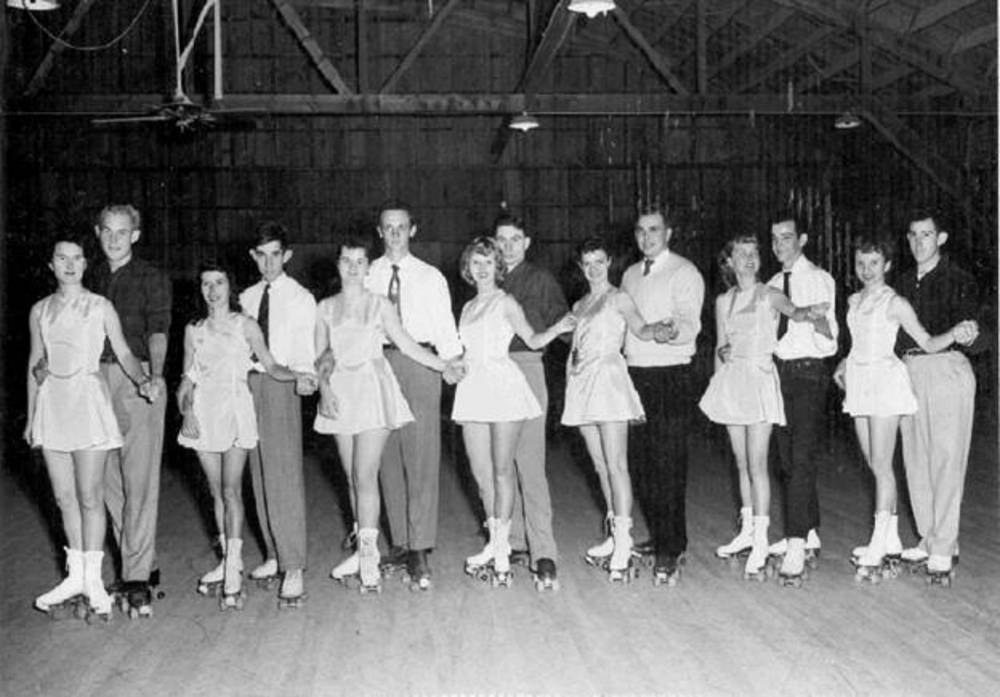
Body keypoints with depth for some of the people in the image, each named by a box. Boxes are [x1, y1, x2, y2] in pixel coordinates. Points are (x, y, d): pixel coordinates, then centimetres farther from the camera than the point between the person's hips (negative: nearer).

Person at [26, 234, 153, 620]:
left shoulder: (101, 307, 2)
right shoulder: (40, 310, 11)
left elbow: (123, 352, 0)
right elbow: (35, 363, 15)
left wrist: (142, 380, -20)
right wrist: (31, 416, 15)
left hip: (89, 400, -3)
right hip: (52, 403, 4)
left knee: (89, 497, -4)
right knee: (64, 497, 8)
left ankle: (93, 579, 7)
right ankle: (75, 574, 21)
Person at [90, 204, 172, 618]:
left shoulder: (151, 278, 2)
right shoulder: (94, 279, 17)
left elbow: (157, 331, -9)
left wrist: (155, 375, -25)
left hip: (138, 380, -5)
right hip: (97, 379, 5)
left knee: (139, 480, -7)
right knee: (111, 482, 6)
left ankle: (137, 580, -4)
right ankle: (143, 565, 18)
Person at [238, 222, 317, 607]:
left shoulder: (301, 298, 1)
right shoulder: (247, 298, 14)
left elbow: (304, 348, -5)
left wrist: (305, 375, -25)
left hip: (282, 385, -5)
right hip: (251, 382, 5)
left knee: (285, 476, -9)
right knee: (259, 475, 9)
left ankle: (293, 569, -6)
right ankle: (273, 555, 21)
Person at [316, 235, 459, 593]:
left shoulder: (379, 304, 3)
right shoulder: (326, 308, 10)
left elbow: (406, 344, 4)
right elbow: (319, 356, 10)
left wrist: (444, 366, 0)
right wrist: (324, 387, -6)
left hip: (373, 391, -3)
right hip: (340, 395, 3)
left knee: (365, 475, -11)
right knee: (353, 478, 6)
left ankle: (368, 556, -9)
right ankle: (364, 551, 15)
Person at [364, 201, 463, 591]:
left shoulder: (430, 277, 9)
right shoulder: (366, 277, 11)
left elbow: (445, 328, 5)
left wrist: (453, 363, -8)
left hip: (420, 365, -2)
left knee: (422, 457, -7)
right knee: (388, 459, 6)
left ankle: (419, 551, -6)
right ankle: (400, 543, 16)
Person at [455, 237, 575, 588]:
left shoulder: (505, 302, 2)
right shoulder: (467, 308, 19)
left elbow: (533, 339, -2)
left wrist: (557, 329, -17)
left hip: (503, 384, -6)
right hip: (473, 389, 6)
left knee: (502, 469, -3)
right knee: (481, 471, 5)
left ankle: (501, 549, 2)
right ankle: (494, 542, 18)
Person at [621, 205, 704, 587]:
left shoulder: (684, 273, -5)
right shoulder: (630, 275, 17)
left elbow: (690, 324, -18)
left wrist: (673, 331, -38)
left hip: (670, 377, -6)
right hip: (634, 374, 7)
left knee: (668, 466, -6)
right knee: (639, 464, 9)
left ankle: (669, 553, 1)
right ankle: (659, 537, 24)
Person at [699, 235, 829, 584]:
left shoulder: (769, 295, -1)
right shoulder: (723, 302, 11)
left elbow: (793, 312, -23)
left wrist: (809, 312, -42)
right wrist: (722, 353, 0)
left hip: (761, 379, -4)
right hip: (732, 380, 5)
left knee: (756, 464, -9)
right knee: (741, 463, 11)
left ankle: (760, 542, -6)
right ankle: (748, 531, 23)